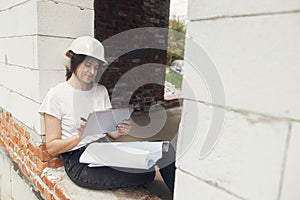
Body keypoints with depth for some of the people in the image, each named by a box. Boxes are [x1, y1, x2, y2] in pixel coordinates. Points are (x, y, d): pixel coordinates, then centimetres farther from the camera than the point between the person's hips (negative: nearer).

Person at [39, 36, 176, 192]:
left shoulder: (101, 91, 12)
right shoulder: (56, 95, -3)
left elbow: (111, 133, 12)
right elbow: (52, 147, -4)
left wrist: (120, 131, -11)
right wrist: (79, 137, -22)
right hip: (79, 163, -4)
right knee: (146, 174, -28)